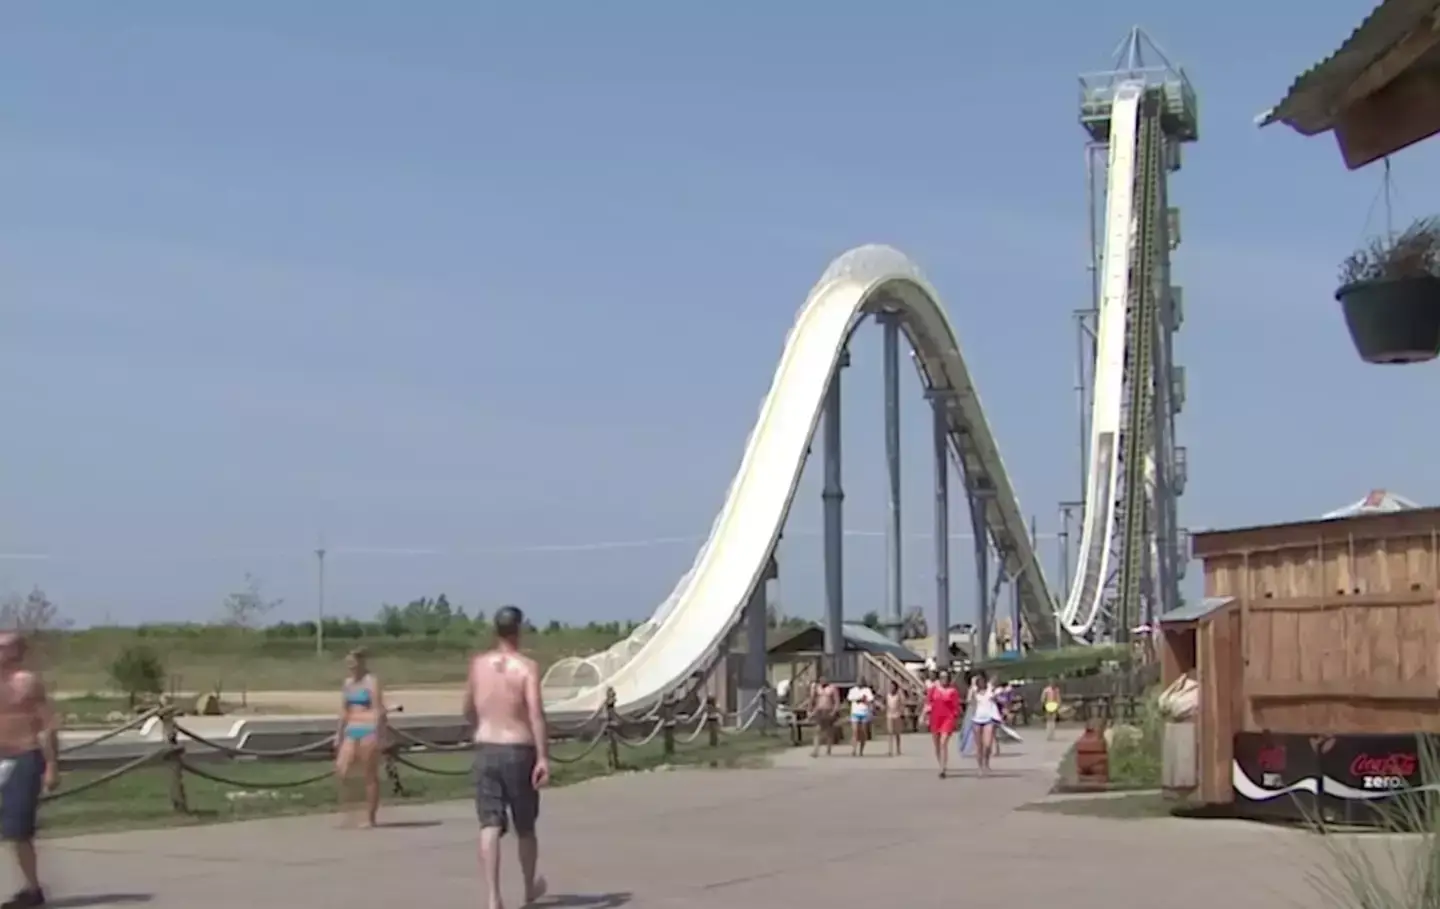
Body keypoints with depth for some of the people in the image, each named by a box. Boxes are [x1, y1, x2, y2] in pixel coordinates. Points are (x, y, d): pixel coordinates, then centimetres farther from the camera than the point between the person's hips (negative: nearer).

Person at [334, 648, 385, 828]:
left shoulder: (371, 682, -7)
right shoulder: (347, 683, 14)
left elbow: (379, 710, -13)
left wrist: (377, 735, -19)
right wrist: (339, 734, 17)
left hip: (369, 731, -7)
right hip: (351, 731, 7)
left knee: (370, 776, 0)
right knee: (341, 769, -7)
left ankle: (369, 818, 6)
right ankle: (345, 811, 1)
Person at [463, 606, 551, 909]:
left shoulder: (478, 663, 5)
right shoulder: (527, 666, -8)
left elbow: (468, 711, 17)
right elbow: (536, 713, -19)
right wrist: (543, 757, -21)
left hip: (485, 751, 2)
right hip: (519, 751, -2)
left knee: (490, 827, -2)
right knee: (524, 827, 16)